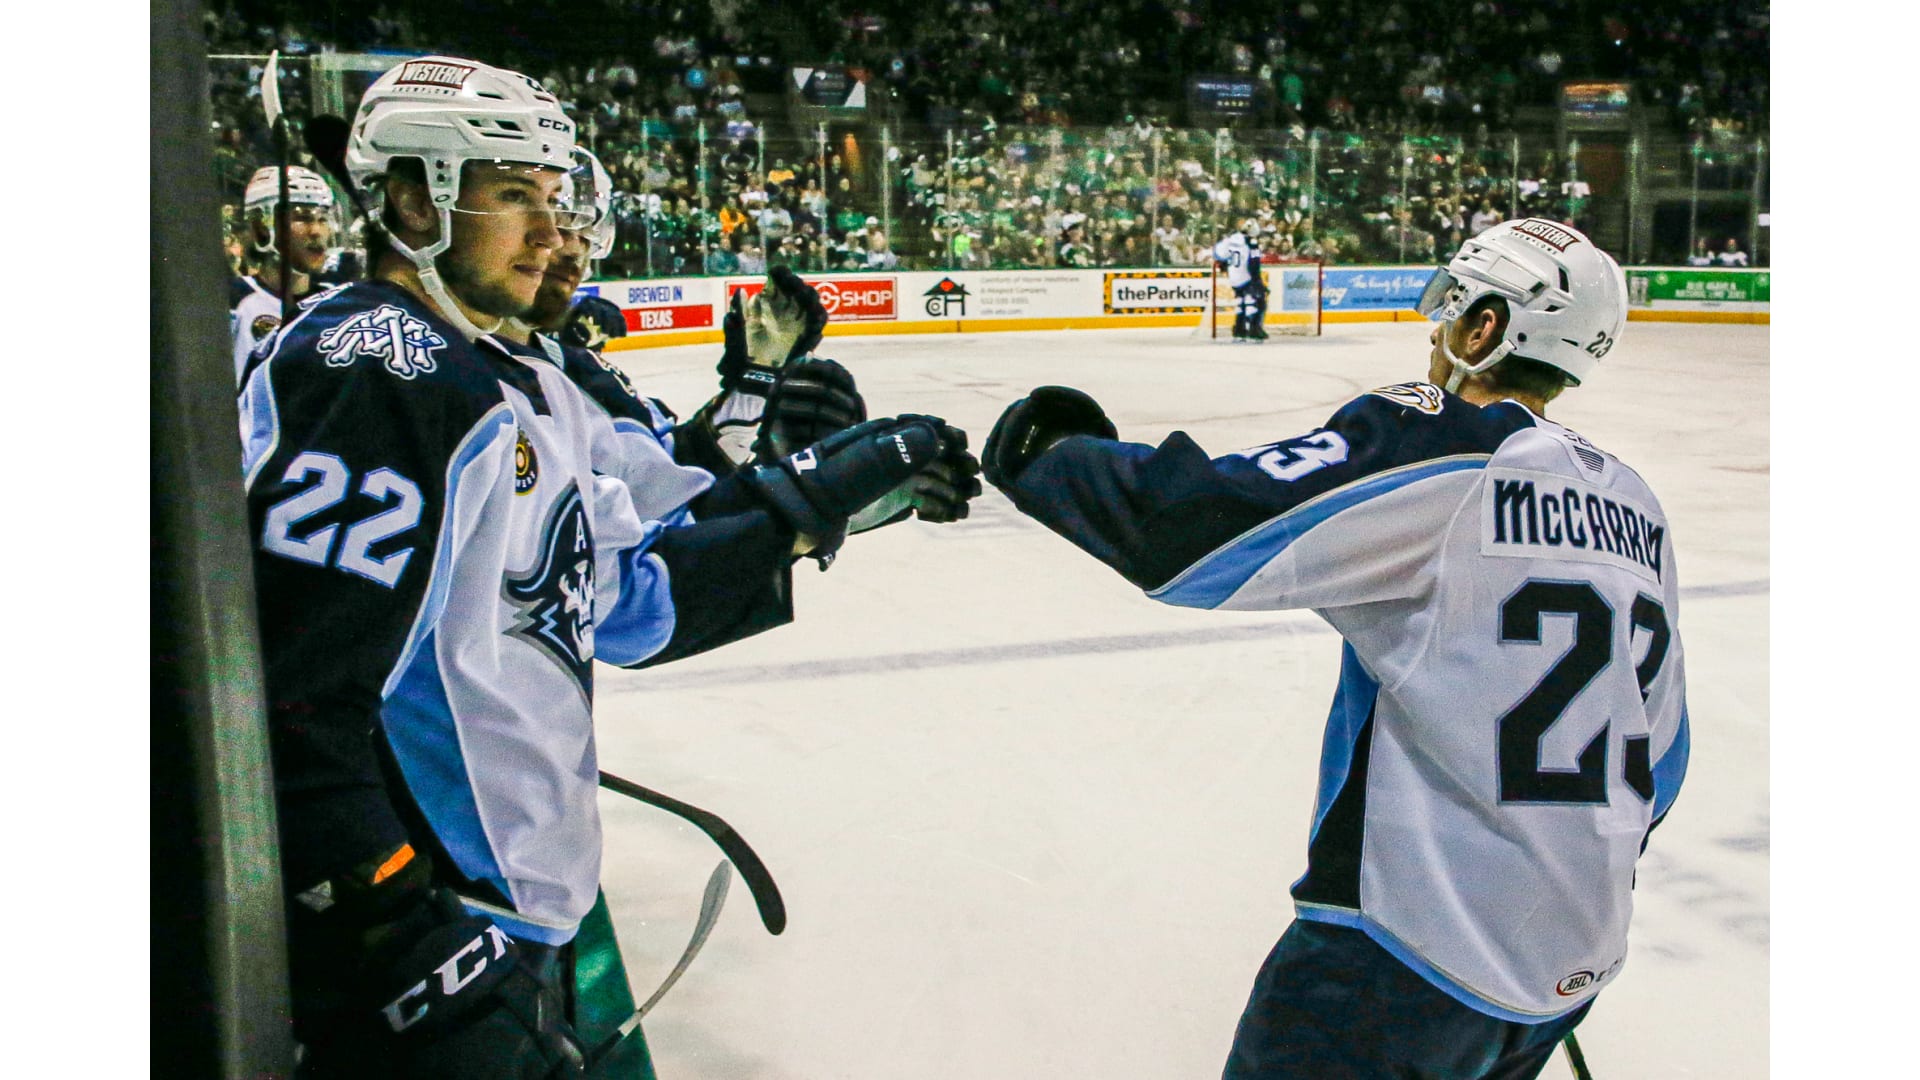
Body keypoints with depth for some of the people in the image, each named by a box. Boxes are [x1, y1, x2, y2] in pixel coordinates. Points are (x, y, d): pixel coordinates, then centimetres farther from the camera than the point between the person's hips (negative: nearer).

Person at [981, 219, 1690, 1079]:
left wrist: (1048, 455, -5)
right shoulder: (1633, 506, 9)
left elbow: (1196, 531, -23)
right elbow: (1659, 763, 15)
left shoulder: (1429, 445, -15)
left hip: (1404, 965, -8)